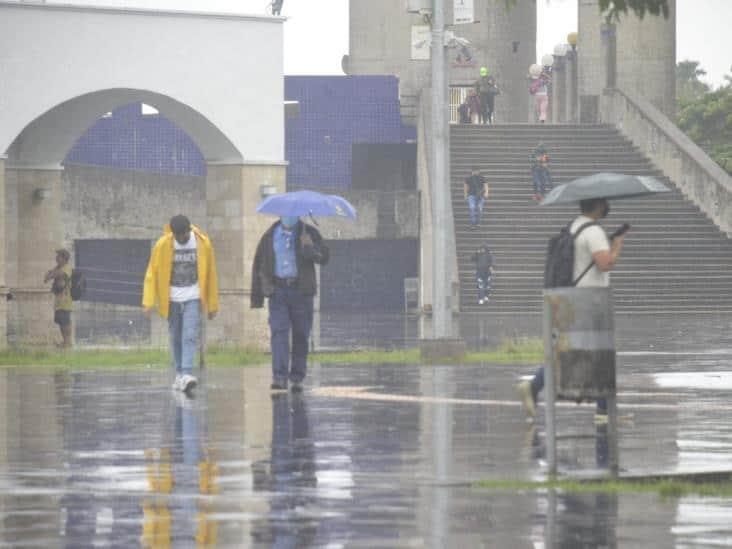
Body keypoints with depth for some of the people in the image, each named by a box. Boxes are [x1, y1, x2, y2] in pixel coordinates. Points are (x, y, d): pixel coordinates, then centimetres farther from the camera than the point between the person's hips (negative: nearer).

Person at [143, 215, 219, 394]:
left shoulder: (203, 244, -5)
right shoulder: (162, 245, -6)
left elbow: (211, 275, 4)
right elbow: (152, 274, -2)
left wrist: (212, 305, 7)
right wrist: (148, 302, -9)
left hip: (193, 299, -1)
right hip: (172, 299, 1)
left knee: (190, 337, -14)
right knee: (176, 338, 7)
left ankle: (187, 375, -22)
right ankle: (179, 374, 19)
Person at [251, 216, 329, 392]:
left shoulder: (309, 234, 4)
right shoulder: (270, 236, 9)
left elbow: (324, 258, -8)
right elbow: (258, 265, 12)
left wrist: (309, 248, -29)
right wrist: (256, 296, 7)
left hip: (301, 291, 0)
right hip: (278, 291, 0)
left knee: (301, 336, 4)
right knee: (279, 332, -12)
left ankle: (297, 378, 14)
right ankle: (279, 377, -19)